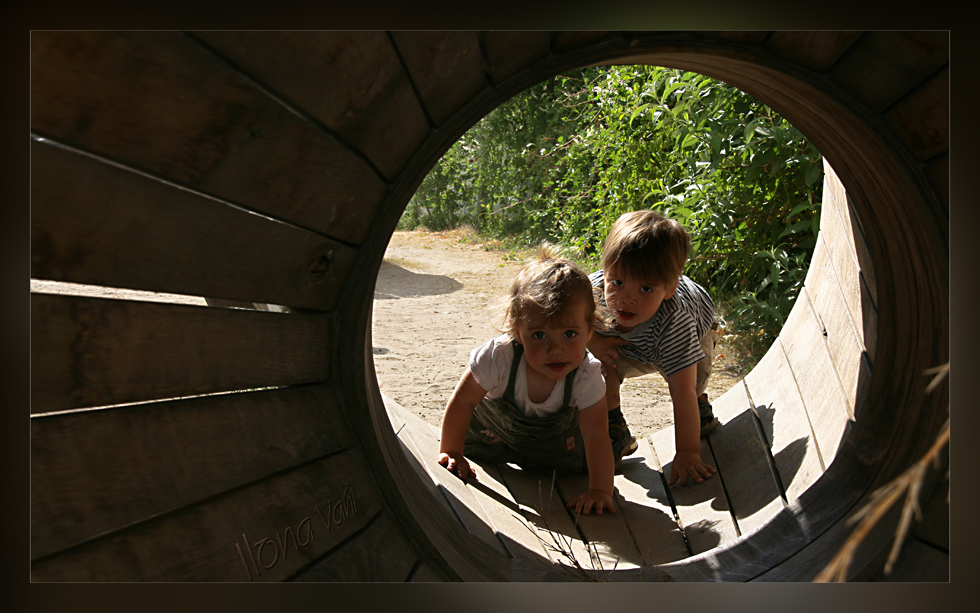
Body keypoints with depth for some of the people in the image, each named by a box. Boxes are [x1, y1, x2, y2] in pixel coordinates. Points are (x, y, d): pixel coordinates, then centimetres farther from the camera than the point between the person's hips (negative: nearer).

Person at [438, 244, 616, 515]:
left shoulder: (587, 375, -37)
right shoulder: (498, 357, -41)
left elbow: (596, 435, -32)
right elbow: (462, 401, -27)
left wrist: (600, 490, -38)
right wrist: (450, 452, -22)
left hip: (556, 431, 0)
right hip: (496, 425, 0)